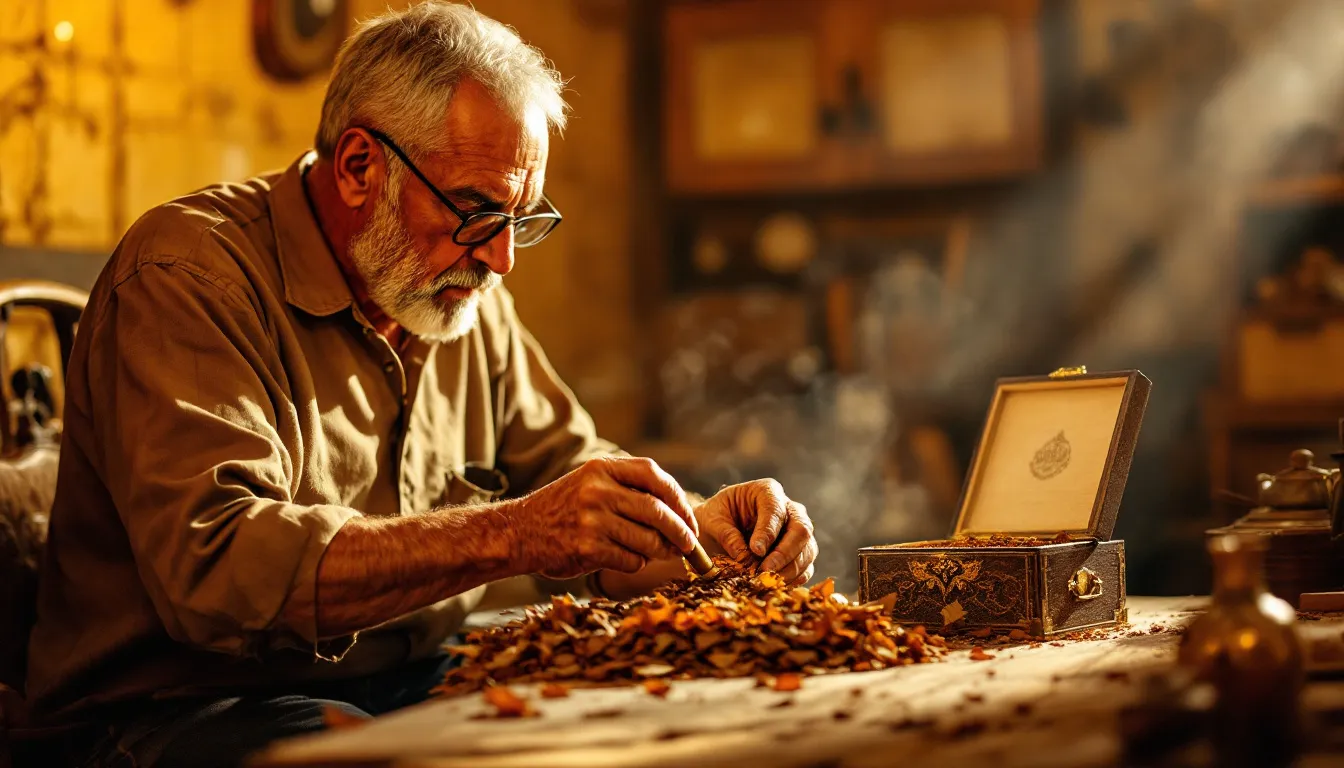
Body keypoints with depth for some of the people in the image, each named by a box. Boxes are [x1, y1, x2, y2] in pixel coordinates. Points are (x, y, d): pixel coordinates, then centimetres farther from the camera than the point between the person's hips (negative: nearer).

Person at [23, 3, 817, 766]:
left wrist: (703, 524, -4)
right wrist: (508, 535, -34)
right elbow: (212, 567, -28)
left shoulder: (466, 296, 9)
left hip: (421, 684, 7)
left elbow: (564, 473, 18)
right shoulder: (189, 275, -15)